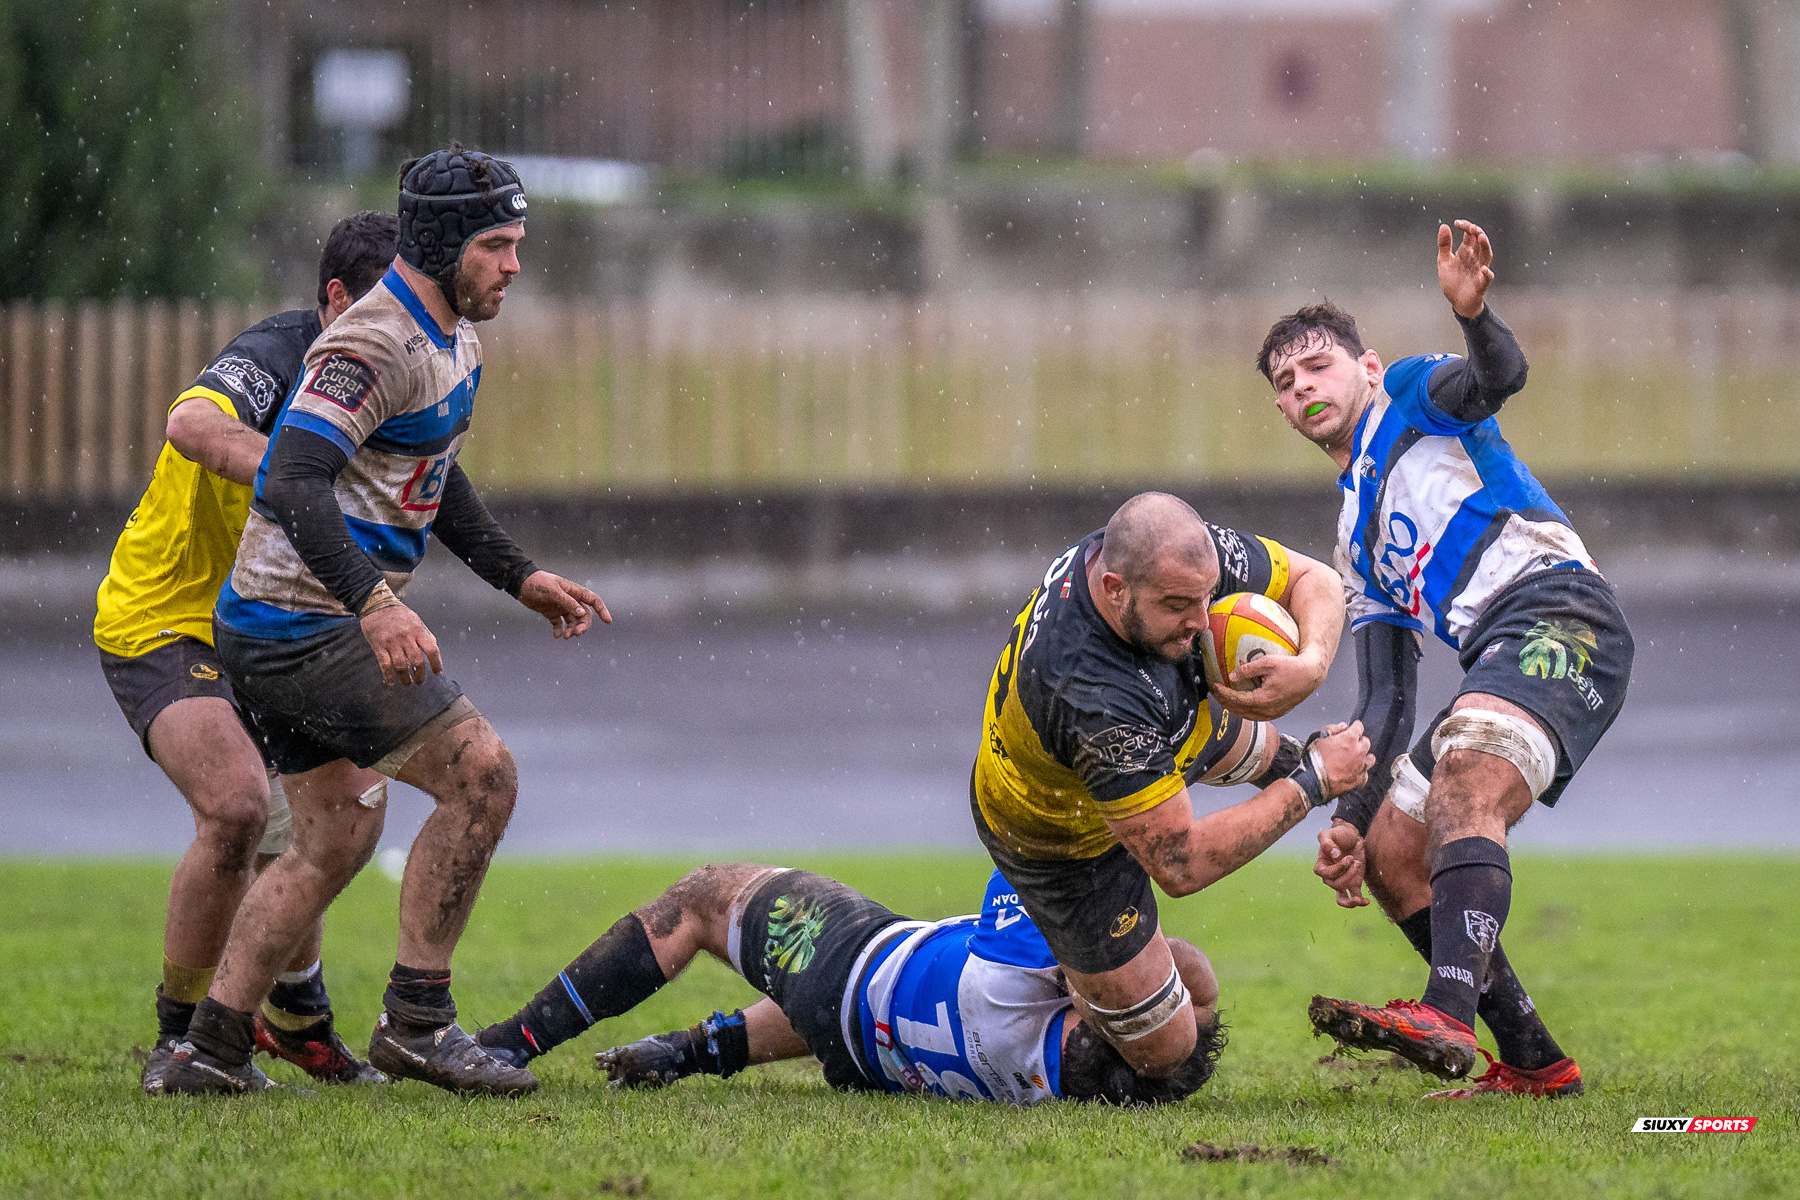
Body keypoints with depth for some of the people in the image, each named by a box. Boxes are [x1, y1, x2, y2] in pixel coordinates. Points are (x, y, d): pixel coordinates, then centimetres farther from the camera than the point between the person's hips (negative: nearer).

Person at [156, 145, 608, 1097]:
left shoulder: (451, 337, 12)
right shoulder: (377, 345, -21)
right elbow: (292, 485, -31)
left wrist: (520, 576, 22)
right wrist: (375, 601, -40)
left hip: (274, 626, 10)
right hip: (307, 624, -10)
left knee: (336, 839, 14)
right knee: (481, 775, -10)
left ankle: (210, 1048, 15)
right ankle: (416, 1020, -6)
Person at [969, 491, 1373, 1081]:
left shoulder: (1188, 554, -32)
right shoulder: (1093, 697, -50)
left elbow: (1313, 579, -13)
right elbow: (1181, 866, -42)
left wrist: (1310, 666, -36)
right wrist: (1312, 782, -33)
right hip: (1069, 843, -6)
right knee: (1162, 1050, 3)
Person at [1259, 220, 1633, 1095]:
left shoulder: (1410, 396, 13)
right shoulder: (1357, 544, 32)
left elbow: (1498, 378, -12)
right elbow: (1386, 701, 28)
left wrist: (1473, 315, -34)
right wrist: (1350, 818, 16)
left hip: (1559, 611, -9)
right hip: (1494, 661, 9)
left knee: (1466, 779, -31)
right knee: (1390, 854, 7)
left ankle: (1449, 1015, -51)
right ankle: (1532, 1060, 6)